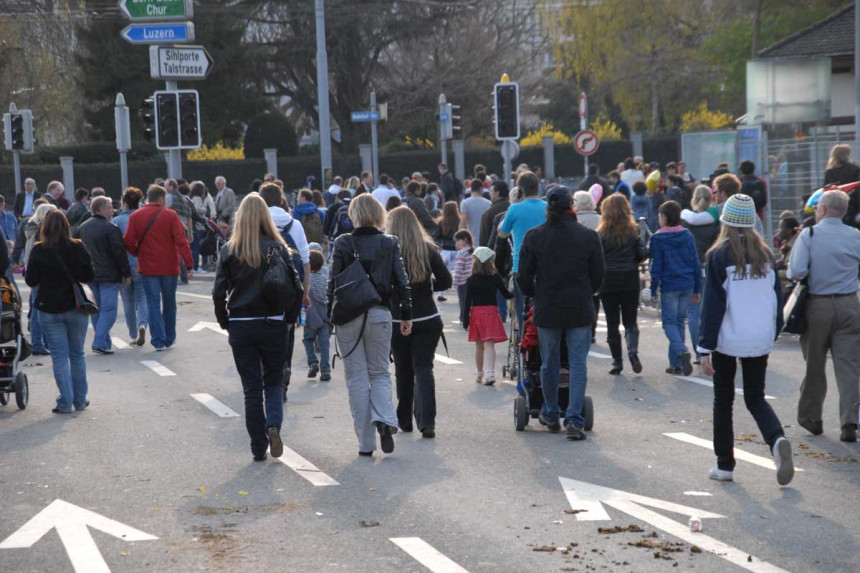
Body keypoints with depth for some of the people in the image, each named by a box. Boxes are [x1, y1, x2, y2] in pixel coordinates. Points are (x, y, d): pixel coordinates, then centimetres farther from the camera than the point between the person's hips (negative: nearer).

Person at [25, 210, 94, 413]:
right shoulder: (78, 248, -7)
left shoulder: (38, 251, -10)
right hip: (76, 308, 1)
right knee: (77, 354, 13)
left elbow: (31, 281, -6)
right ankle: (80, 400, 19)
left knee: (59, 356, 4)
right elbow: (89, 277, 0)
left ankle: (65, 402, 0)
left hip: (49, 310, -1)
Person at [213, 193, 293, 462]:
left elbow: (219, 292, -4)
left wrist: (225, 322, 8)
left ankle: (259, 448, 9)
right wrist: (288, 318, 7)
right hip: (273, 325, 0)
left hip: (240, 326, 1)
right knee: (273, 382, 14)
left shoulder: (229, 250, -2)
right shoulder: (277, 248, -4)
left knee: (251, 388, 9)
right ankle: (273, 425, -12)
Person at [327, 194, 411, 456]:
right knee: (380, 373, 15)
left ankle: (366, 443, 5)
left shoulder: (343, 243, -5)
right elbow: (402, 281, 0)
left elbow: (334, 282, -4)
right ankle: (384, 420, -13)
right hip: (379, 314, 1)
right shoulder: (390, 243, 0)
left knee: (357, 378, 6)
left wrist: (331, 316, 4)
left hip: (348, 316, -1)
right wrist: (406, 315, 8)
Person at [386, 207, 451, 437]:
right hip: (428, 319, 1)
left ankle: (405, 420, 25)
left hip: (397, 321, -1)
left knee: (403, 371, 15)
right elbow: (446, 281, -1)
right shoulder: (429, 250, -2)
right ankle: (426, 422, -12)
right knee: (423, 369, 1)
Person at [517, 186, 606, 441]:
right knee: (578, 363, 2)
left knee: (549, 363, 14)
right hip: (580, 310, -1)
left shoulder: (534, 236, -5)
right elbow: (599, 274, 4)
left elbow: (523, 277, 0)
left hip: (546, 310, 1)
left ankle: (550, 415, 26)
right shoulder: (589, 236, -5)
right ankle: (574, 420, -5)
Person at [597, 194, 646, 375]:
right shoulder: (633, 231, -3)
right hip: (630, 281, 1)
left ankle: (617, 362, 6)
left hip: (608, 281, -1)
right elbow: (642, 255, -1)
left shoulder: (602, 233, -7)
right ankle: (633, 350, -15)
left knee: (612, 323, 7)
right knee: (630, 320, 10)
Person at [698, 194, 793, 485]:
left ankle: (725, 465, 14)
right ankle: (777, 439, -15)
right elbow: (777, 298, 8)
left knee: (723, 399, 11)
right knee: (755, 398, 14)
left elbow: (712, 304, -11)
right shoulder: (765, 254, 4)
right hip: (760, 340, 3)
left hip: (728, 340, -3)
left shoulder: (719, 255, -8)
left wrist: (705, 349, -9)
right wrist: (772, 336, 18)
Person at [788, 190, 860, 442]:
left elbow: (796, 271, -16)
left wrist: (792, 274, 5)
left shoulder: (809, 235, -8)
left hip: (817, 306, -1)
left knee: (815, 365, 12)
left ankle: (810, 417, 23)